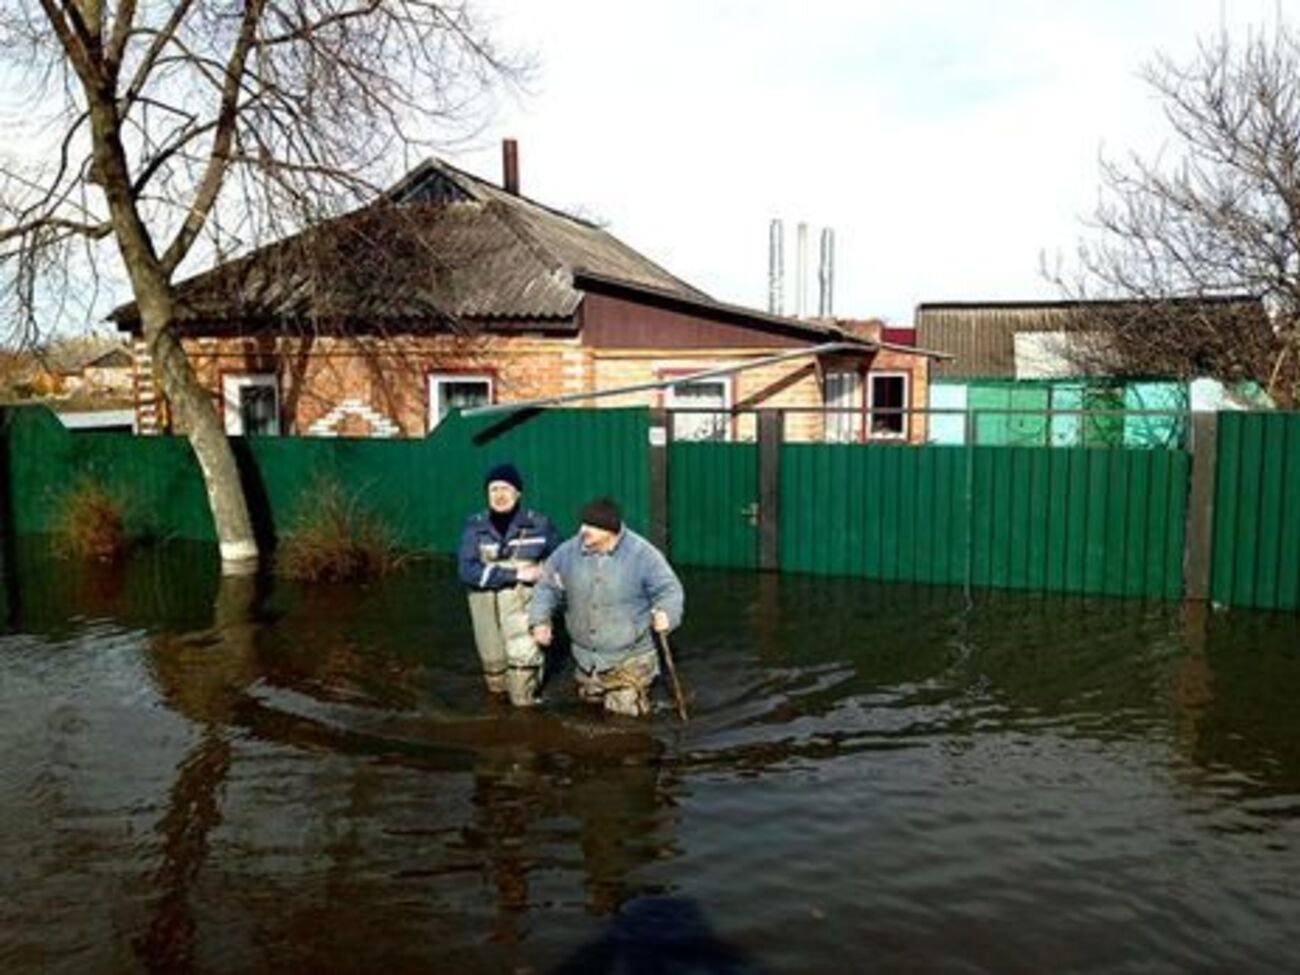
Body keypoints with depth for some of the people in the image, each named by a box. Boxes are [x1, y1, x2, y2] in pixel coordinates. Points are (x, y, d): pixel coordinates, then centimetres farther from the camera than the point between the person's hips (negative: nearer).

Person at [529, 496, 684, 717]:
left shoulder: (642, 554, -17)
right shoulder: (569, 552, -7)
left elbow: (669, 589, -11)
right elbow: (547, 586, 5)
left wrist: (666, 614, -31)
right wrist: (540, 620, -7)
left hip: (628, 659, -4)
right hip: (586, 657, 4)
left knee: (624, 710, 0)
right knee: (590, 702, 21)